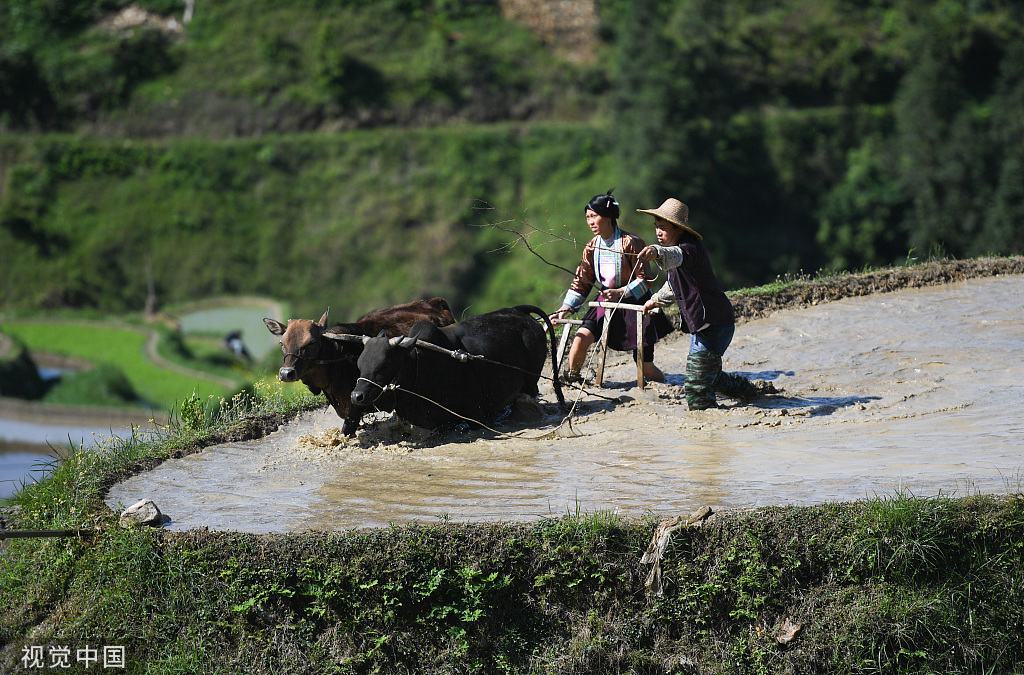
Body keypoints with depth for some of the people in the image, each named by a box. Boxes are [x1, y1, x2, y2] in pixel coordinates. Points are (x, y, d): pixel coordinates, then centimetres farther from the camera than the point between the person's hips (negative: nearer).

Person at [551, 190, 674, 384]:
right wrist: (564, 310, -5)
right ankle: (571, 377, 0)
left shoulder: (631, 243, -13)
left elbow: (644, 279, -13)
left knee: (647, 368, -3)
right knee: (582, 337, -21)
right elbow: (581, 283, 5)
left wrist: (620, 292, -26)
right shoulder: (591, 248, 3)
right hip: (605, 304, 4)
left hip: (634, 304, -4)